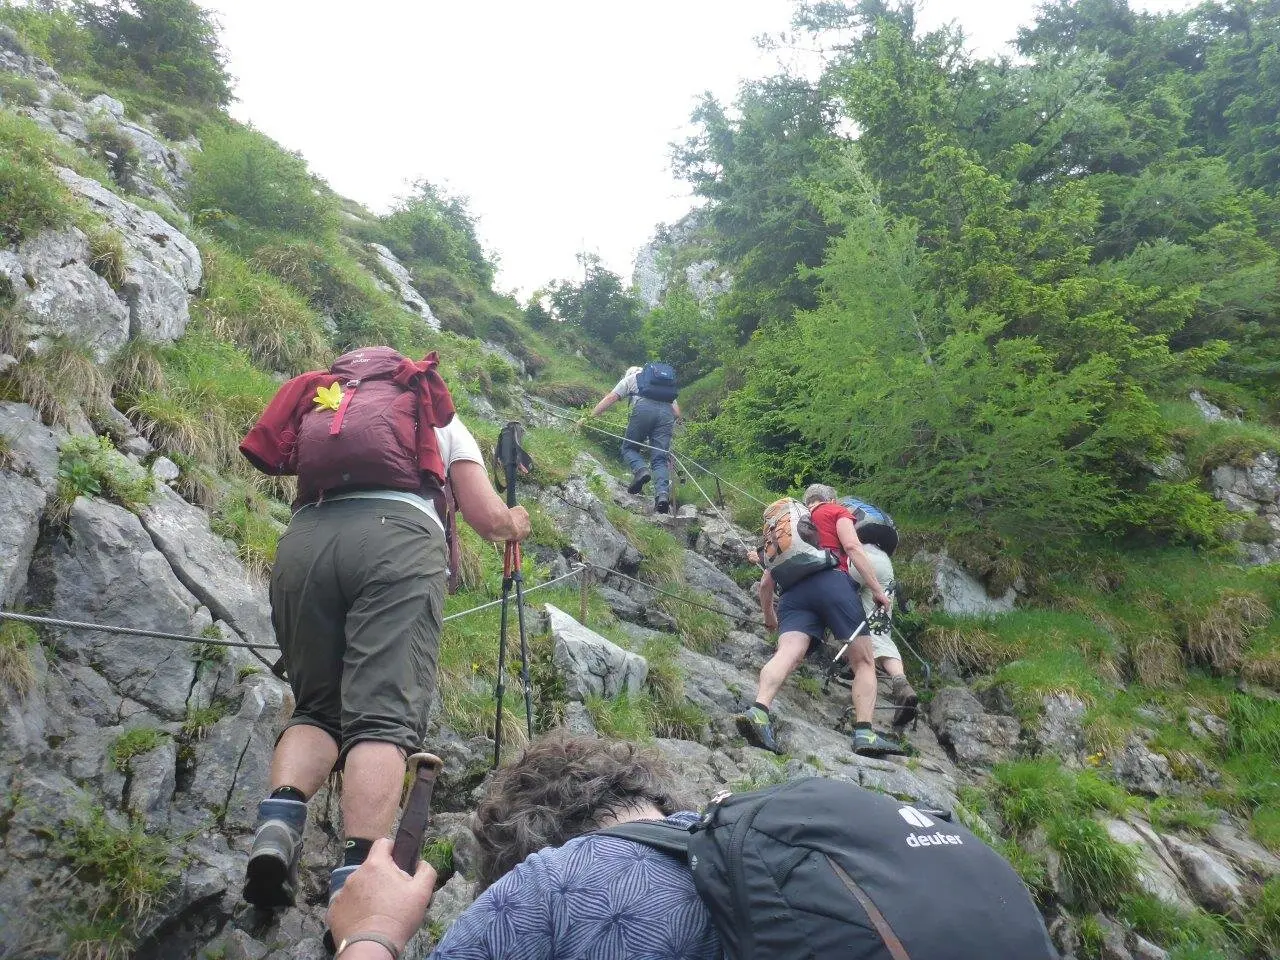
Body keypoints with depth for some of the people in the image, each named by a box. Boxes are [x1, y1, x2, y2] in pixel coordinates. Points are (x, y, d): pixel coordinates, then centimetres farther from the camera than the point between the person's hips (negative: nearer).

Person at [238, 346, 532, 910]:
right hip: (396, 536, -3)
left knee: (316, 707, 13)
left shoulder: (322, 402, 38)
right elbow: (487, 519, 20)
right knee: (384, 715, -11)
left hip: (303, 538, 3)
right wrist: (516, 525, 42)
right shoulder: (441, 417, 30)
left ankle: (277, 824, -14)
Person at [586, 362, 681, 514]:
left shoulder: (631, 378, 29)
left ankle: (640, 470, -16)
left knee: (629, 447, 13)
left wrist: (589, 417, 22)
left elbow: (609, 399, 21)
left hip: (644, 408, -3)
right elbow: (677, 413, 27)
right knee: (660, 458, 0)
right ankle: (663, 493, -21)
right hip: (667, 413, 3)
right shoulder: (669, 384, 39)